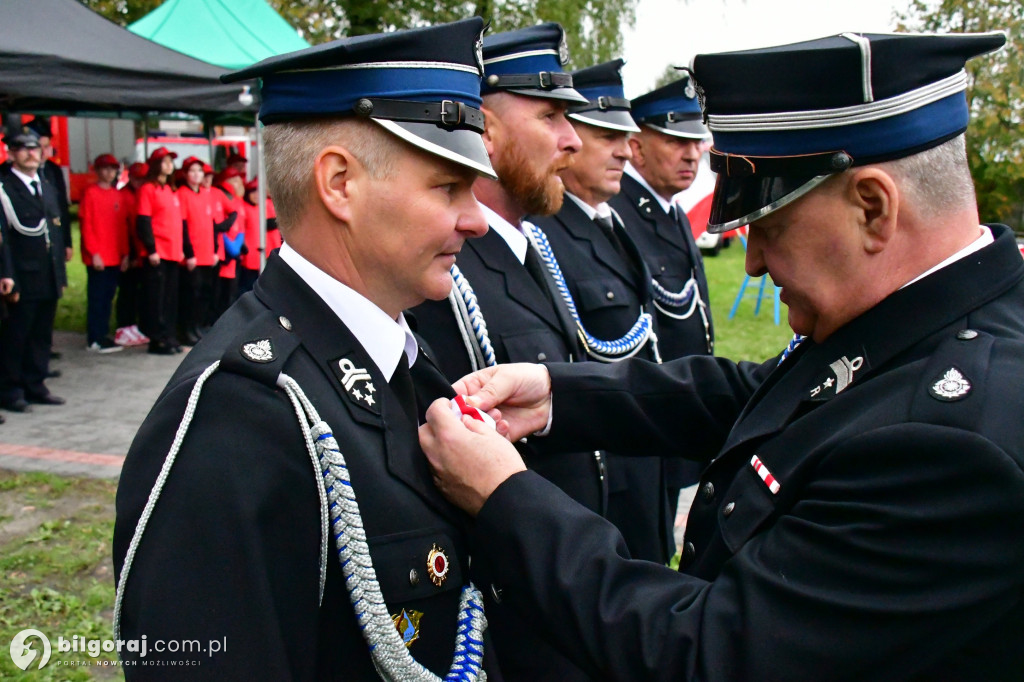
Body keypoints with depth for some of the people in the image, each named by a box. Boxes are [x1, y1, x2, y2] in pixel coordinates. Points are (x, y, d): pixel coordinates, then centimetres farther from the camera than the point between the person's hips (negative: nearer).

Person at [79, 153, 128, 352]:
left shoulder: (118, 195, 13)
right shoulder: (90, 193, -4)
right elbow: (86, 225, -7)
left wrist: (125, 253, 8)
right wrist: (94, 252, -13)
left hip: (115, 258, 6)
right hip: (97, 258, -6)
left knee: (108, 297, 9)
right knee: (97, 297, -3)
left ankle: (103, 335, 16)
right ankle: (94, 340, 2)